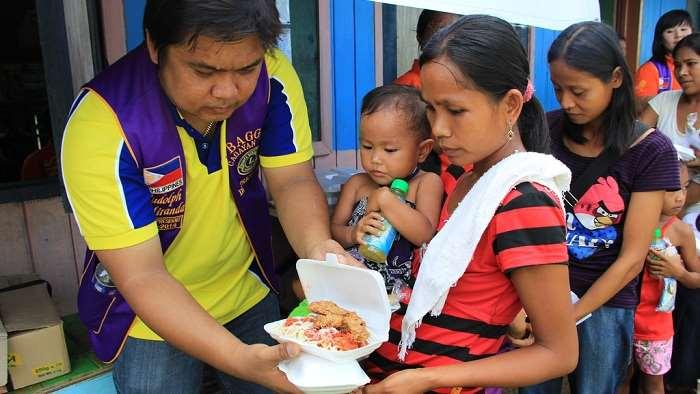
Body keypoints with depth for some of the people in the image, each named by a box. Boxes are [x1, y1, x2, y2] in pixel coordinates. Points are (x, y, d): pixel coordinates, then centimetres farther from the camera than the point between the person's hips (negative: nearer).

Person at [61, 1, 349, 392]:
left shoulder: (272, 78, -20)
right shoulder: (101, 125, -29)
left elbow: (292, 181, -13)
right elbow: (142, 277, -28)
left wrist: (317, 247, -33)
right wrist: (239, 358, -39)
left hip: (248, 292, 4)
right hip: (150, 315, -3)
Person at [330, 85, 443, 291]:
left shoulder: (427, 183, -1)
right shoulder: (356, 184, 10)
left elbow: (425, 235, -15)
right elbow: (333, 229, 9)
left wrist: (385, 199, -18)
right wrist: (352, 234, -14)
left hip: (397, 285, -3)